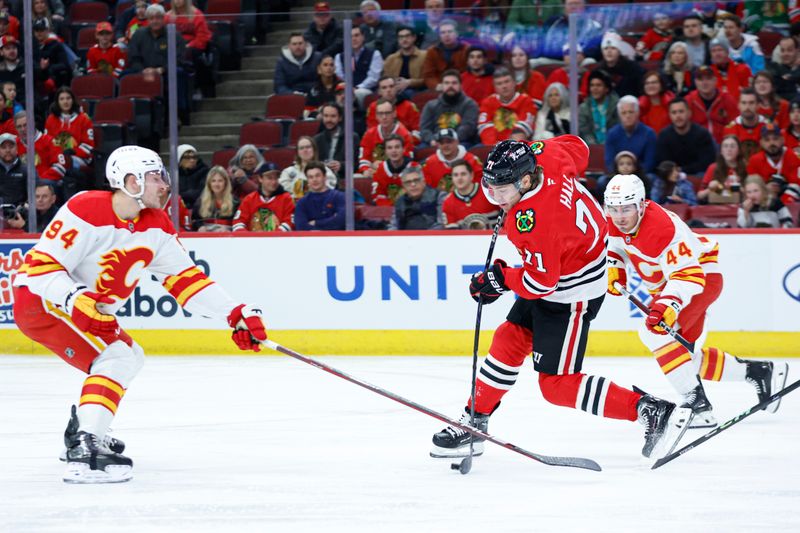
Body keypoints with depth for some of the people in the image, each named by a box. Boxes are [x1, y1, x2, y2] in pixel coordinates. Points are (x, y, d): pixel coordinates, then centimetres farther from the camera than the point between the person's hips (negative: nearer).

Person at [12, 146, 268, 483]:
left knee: (129, 357, 24)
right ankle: (85, 453, -35)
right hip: (40, 301, -10)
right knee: (115, 359, -25)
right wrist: (77, 301, -39)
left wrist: (236, 314, -7)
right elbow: (41, 266, -24)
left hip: (91, 312, 10)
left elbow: (185, 277, 2)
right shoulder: (85, 212, -24)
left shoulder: (156, 227, 0)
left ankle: (80, 432, 38)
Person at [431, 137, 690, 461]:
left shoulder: (533, 222, -36)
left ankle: (651, 412, -7)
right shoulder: (544, 157, -14)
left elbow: (541, 283, -28)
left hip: (572, 293, -10)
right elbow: (577, 147, 9)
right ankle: (474, 422, 26)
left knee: (556, 383, -6)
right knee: (508, 342, 14)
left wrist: (500, 279, -11)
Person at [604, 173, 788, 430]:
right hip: (668, 282, 10)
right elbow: (615, 244, 15)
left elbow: (687, 275, -39)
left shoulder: (662, 228, -34)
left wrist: (669, 304, -53)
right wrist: (614, 270, -3)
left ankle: (698, 405, -31)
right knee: (689, 357, 13)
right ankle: (761, 373, 28)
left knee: (655, 331, -30)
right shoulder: (615, 221, -9)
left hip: (701, 276, -10)